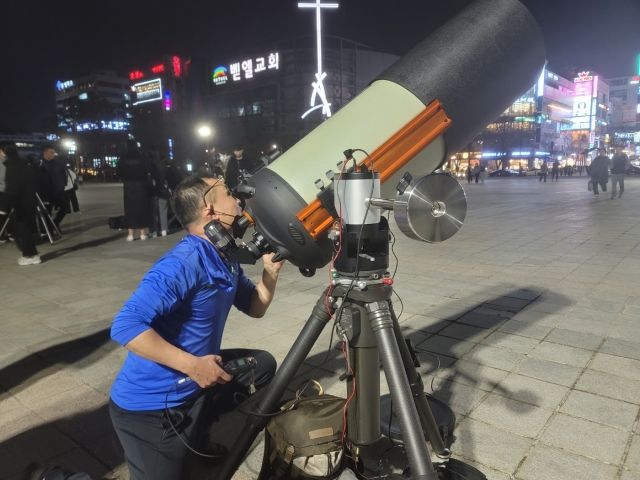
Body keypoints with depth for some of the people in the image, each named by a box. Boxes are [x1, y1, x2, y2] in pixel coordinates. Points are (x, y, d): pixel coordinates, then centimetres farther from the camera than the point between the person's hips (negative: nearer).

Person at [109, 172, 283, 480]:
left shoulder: (227, 259, 0)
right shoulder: (183, 264, -27)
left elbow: (255, 308, 10)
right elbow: (125, 327, -33)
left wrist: (271, 271, -7)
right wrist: (192, 364, -32)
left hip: (193, 387, 8)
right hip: (150, 404, -8)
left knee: (262, 364, 13)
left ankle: (201, 434, 22)